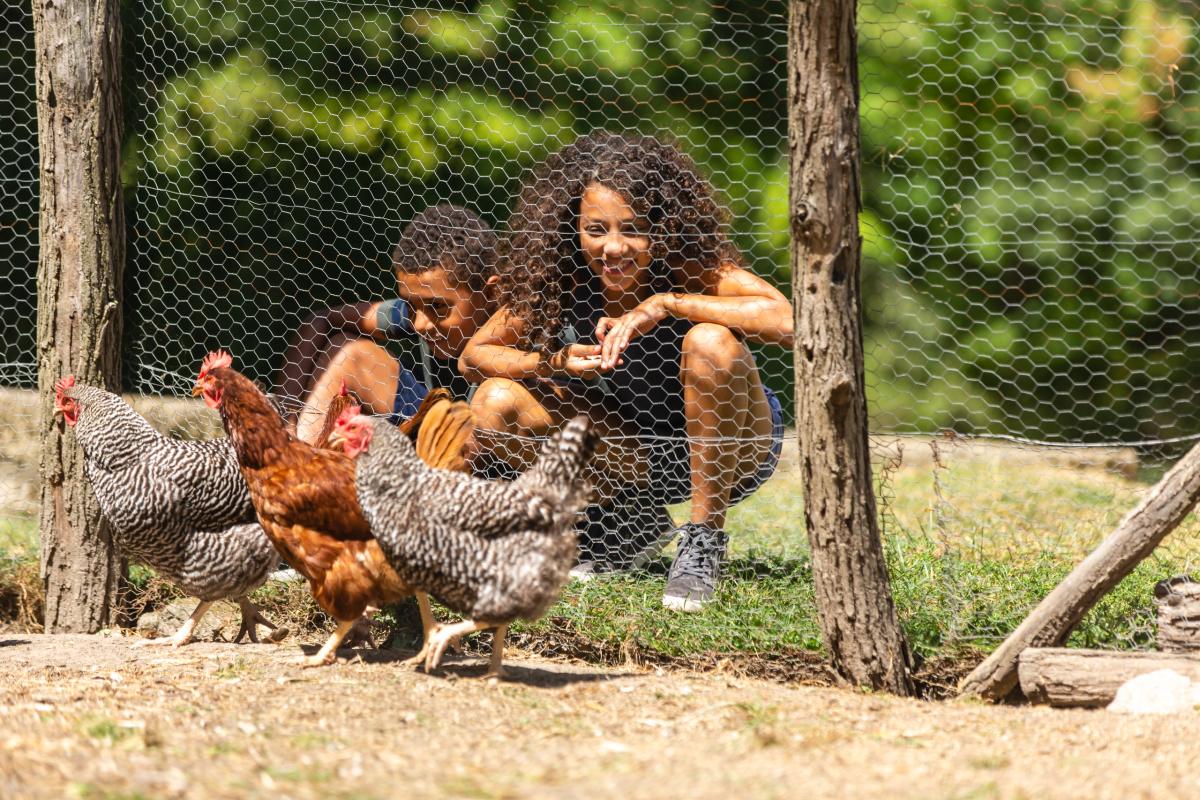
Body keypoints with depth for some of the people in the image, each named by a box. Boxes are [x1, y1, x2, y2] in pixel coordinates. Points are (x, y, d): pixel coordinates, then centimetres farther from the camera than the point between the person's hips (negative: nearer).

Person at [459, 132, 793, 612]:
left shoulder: (694, 268, -24)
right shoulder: (559, 282, -14)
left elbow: (788, 320, -42)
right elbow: (474, 357, -6)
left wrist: (665, 304, -38)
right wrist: (553, 364, -25)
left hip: (731, 452, -4)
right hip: (640, 459, 4)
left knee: (709, 340, -32)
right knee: (496, 402, -12)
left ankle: (704, 540, -17)